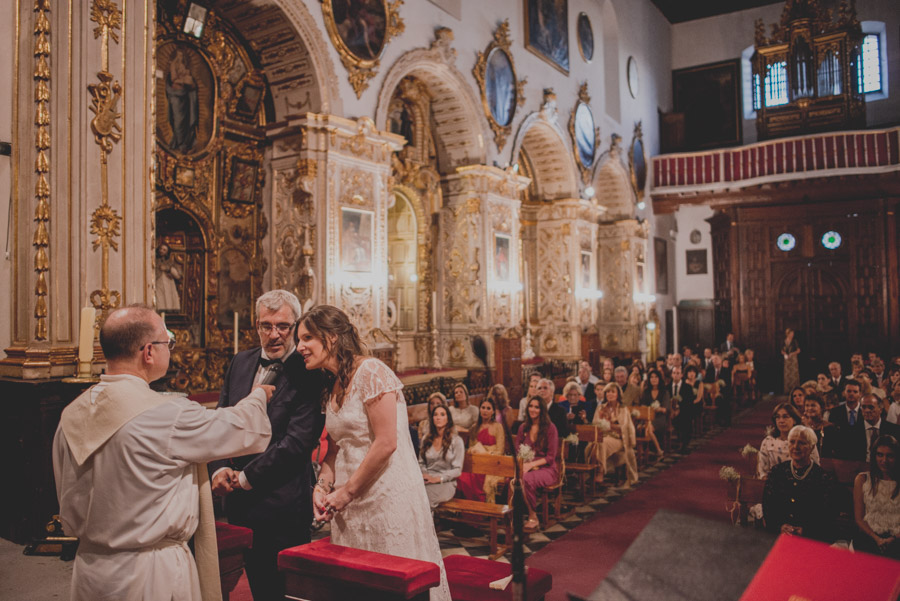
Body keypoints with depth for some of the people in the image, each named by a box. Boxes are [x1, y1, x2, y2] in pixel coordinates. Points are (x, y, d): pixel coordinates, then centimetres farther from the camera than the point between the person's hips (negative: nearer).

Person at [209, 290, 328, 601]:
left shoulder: (307, 374, -14)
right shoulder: (240, 362, 7)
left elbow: (297, 441, -19)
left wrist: (247, 477, -14)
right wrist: (219, 468, -6)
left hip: (282, 505, -6)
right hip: (238, 501, 6)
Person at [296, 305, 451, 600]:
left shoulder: (370, 371, -14)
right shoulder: (333, 387, 11)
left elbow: (386, 443, -19)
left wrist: (346, 492, -11)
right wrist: (323, 486, 0)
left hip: (389, 497, -8)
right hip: (350, 506, 8)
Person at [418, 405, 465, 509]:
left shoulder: (456, 441, 2)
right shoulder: (426, 439, 16)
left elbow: (457, 470, -1)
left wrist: (438, 478, -13)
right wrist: (425, 475, -3)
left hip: (445, 482, -3)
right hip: (426, 480, 3)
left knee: (424, 496, -36)